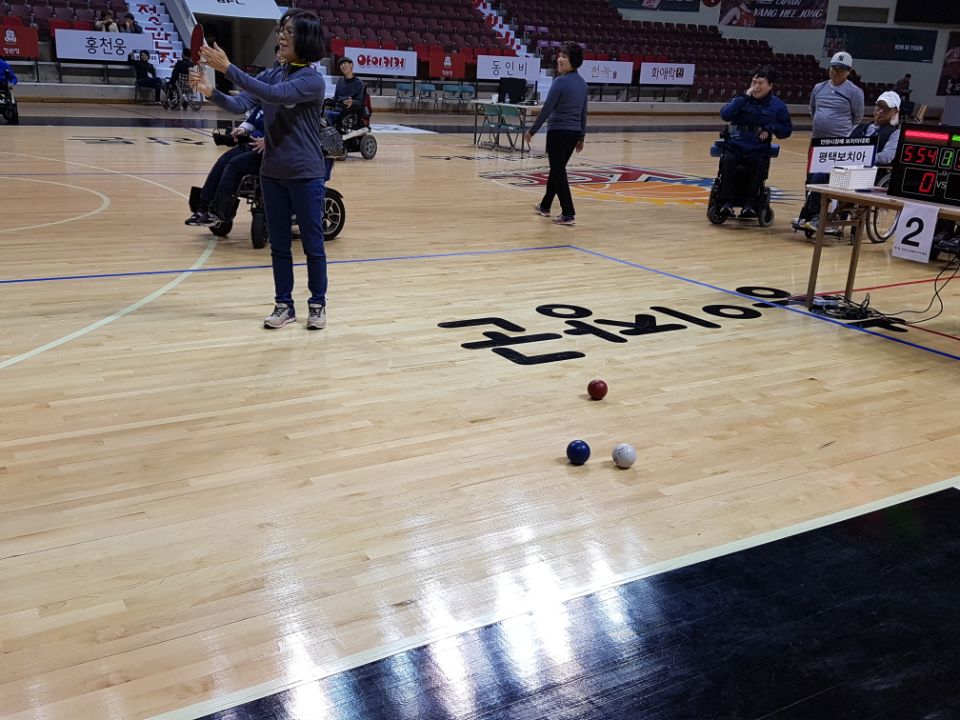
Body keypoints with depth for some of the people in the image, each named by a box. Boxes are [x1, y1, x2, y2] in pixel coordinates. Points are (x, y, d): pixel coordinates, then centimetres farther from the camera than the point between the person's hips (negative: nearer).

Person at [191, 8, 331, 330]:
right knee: (279, 244, 11)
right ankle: (284, 304, 21)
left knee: (312, 244, 5)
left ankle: (318, 304, 18)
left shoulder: (313, 80, -13)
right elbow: (240, 104, -4)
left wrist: (228, 69, -31)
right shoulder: (271, 74, 5)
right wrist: (210, 91, -23)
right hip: (272, 173, 6)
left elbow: (274, 95, -28)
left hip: (306, 175, -6)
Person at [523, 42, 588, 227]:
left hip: (558, 132, -7)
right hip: (574, 133, 7)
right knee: (557, 169, 21)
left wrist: (532, 131, -6)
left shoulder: (560, 81, -15)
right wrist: (581, 137, 20)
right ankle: (545, 206, 36)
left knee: (558, 172, 0)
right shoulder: (582, 83, 8)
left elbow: (546, 109, -13)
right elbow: (583, 113, 13)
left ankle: (568, 214, -3)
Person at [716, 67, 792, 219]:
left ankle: (750, 203, -26)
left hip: (759, 151, 0)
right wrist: (745, 97, -13)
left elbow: (787, 129, 9)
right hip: (735, 147, 0)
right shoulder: (743, 99, 5)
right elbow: (725, 114, -11)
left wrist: (770, 128, -10)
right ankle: (726, 202, -29)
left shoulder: (777, 105, 6)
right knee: (727, 161, -31)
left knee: (758, 164, -33)